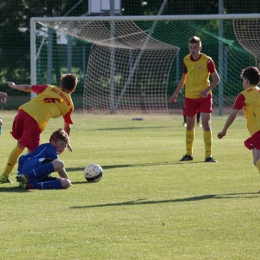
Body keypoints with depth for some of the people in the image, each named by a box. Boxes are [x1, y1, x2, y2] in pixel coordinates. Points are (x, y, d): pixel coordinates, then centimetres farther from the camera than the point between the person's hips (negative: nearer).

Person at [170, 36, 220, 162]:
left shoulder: (207, 61, -12)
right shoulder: (186, 60, 1)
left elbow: (216, 79, -6)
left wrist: (207, 89, -21)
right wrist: (176, 93, 13)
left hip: (204, 97, -4)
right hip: (190, 96, 4)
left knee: (206, 124, -12)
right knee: (190, 125, 11)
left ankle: (208, 155, -9)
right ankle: (189, 154, 25)